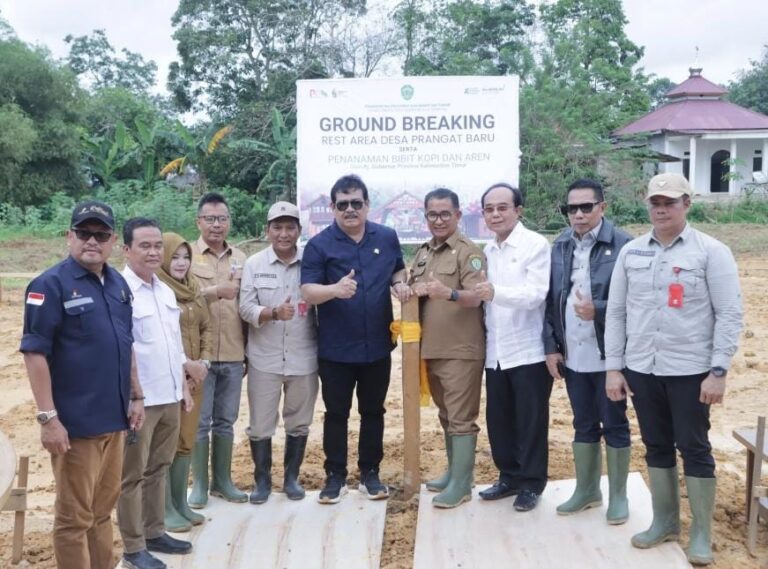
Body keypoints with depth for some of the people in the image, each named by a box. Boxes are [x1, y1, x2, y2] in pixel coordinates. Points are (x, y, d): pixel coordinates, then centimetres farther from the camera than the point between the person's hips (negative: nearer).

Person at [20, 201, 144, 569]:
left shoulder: (118, 283, 10)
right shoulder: (51, 284, -11)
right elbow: (34, 352, -15)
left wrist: (136, 396, 15)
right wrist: (48, 417, -19)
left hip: (113, 418, 7)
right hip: (75, 422, -7)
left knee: (103, 508, 18)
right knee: (74, 516, 3)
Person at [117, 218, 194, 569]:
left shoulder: (166, 291, 12)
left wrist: (184, 386, 17)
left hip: (169, 397, 8)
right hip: (138, 400, -8)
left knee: (158, 469, 17)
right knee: (133, 475, 4)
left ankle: (155, 532, 30)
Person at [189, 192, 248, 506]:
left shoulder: (241, 258, 10)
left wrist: (250, 351, 14)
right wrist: (216, 291, -22)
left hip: (233, 355, 4)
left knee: (225, 421, 12)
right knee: (199, 422, 4)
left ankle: (222, 480, 23)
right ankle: (199, 484, 16)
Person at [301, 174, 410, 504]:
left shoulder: (387, 237, 2)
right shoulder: (319, 245, -8)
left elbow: (398, 268, 19)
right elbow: (307, 292, -15)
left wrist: (399, 283, -4)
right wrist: (335, 289, -36)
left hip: (377, 346, 3)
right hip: (336, 349, -3)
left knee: (373, 411, 13)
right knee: (336, 414, 8)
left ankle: (370, 473, 27)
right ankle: (335, 476, 21)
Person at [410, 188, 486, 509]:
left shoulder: (469, 252, -10)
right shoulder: (422, 253, 14)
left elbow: (476, 297, -21)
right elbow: (411, 291, 21)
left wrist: (449, 293, -40)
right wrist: (414, 291, -3)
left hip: (461, 350, -8)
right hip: (431, 348, 8)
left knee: (461, 417, -2)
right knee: (446, 415, 18)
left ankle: (462, 484, 4)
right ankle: (453, 472, 30)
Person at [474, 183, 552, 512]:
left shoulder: (536, 245, -9)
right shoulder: (487, 251, 11)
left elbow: (535, 295, -20)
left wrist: (496, 293, -32)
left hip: (528, 350, -6)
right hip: (495, 352, 6)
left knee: (530, 422, 5)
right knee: (498, 420, 13)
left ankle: (531, 483, 19)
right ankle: (509, 477, 29)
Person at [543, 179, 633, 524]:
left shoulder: (623, 245, -10)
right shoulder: (560, 247, 7)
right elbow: (550, 300, 7)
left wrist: (598, 311, -23)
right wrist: (551, 346, 2)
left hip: (608, 354, -5)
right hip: (572, 355, 5)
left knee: (614, 425, 9)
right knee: (583, 425, 17)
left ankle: (618, 495, 24)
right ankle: (586, 489, 31)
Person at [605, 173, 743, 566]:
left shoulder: (711, 251, -5)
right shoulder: (630, 252, 5)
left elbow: (729, 314, -7)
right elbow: (616, 312, 7)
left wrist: (719, 371, -12)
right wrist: (613, 367, 4)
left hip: (690, 370, -3)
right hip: (641, 369, 4)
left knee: (695, 449, 6)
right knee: (657, 446, 14)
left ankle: (701, 533, 19)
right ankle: (665, 521, 29)